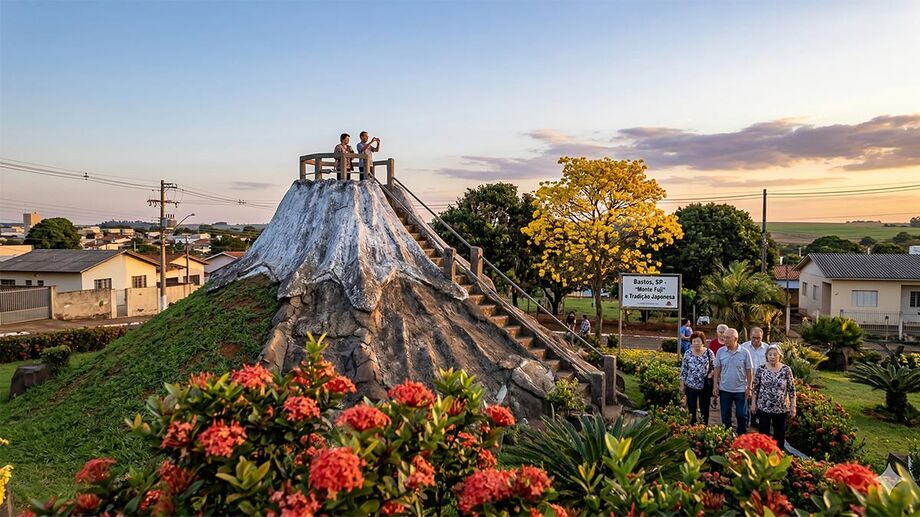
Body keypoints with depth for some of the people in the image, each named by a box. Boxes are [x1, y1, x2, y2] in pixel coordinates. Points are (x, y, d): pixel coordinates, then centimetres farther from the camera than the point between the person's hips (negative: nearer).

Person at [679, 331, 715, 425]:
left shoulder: (709, 353, -4)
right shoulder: (688, 354, -1)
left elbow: (715, 367, 4)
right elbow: (683, 370, 3)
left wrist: (710, 375, -15)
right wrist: (682, 384, 2)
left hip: (705, 386, -1)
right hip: (691, 386, 1)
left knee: (704, 410, 11)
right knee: (691, 409, 6)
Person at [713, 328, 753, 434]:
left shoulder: (745, 353, -8)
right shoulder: (720, 352, -2)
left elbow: (749, 372, -3)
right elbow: (717, 370, 3)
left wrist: (749, 388, -4)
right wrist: (715, 385, -1)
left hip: (740, 390, -2)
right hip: (724, 389, 2)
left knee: (742, 415, 6)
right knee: (725, 416, 12)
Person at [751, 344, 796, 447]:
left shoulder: (786, 370, -7)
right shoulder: (761, 369, -5)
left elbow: (792, 389, -2)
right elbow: (755, 388, 3)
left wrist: (793, 406, -3)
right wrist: (753, 403, 3)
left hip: (781, 408, 0)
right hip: (763, 408, 0)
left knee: (780, 434, 13)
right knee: (763, 433, 7)